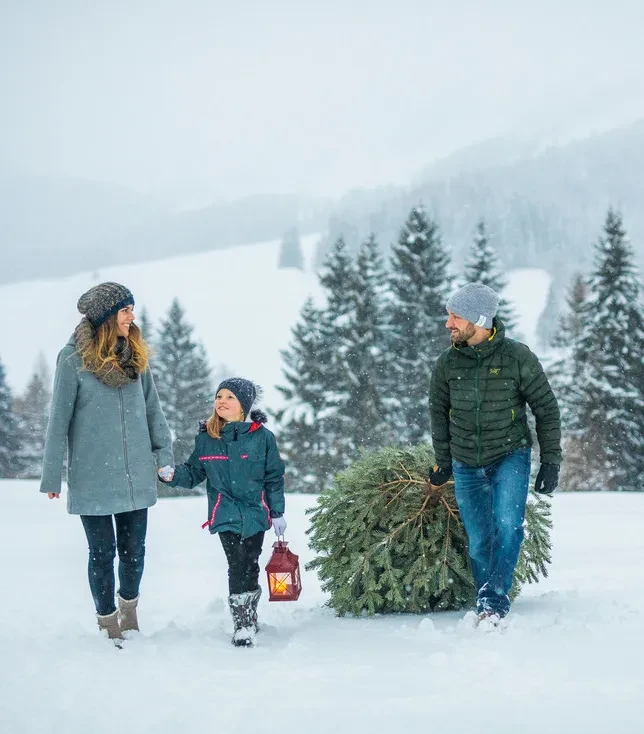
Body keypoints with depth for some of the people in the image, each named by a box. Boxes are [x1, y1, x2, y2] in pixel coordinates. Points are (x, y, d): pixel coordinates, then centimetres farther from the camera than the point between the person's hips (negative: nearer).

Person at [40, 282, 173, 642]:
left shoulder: (135, 355, 6)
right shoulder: (74, 358, -9)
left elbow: (152, 408, 13)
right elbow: (60, 419, -6)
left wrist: (165, 453, 6)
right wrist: (52, 476, -5)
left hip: (136, 474, 4)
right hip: (92, 477, -4)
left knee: (134, 549, 10)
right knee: (103, 551, 4)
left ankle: (129, 610, 32)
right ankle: (108, 622, 19)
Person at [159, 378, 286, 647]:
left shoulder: (262, 437, -3)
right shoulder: (205, 438, 1)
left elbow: (274, 478, 3)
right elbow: (194, 473, 8)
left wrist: (277, 513, 3)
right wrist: (173, 475, -12)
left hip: (256, 513, 0)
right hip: (226, 515, 0)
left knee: (251, 568, 6)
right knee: (237, 567, -9)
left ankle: (250, 616, 25)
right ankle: (243, 625, -2)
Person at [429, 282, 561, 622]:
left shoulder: (518, 357, -12)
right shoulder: (447, 364, -4)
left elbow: (546, 409, -3)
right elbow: (439, 413, 12)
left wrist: (550, 461, -4)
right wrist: (443, 463, 15)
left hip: (510, 456, -3)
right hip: (466, 465, 3)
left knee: (507, 525, -22)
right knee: (479, 541, 5)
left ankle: (495, 599, -15)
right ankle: (486, 607, 17)